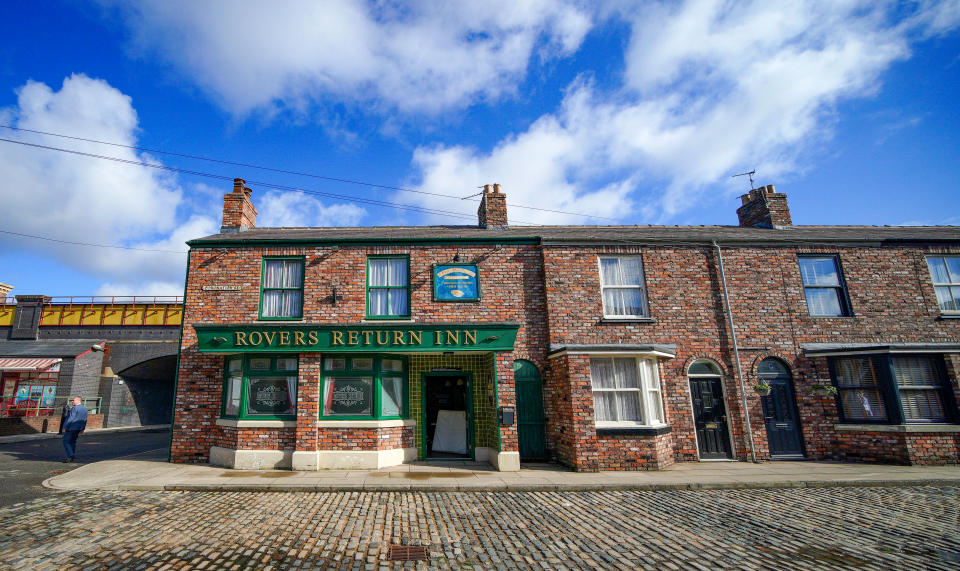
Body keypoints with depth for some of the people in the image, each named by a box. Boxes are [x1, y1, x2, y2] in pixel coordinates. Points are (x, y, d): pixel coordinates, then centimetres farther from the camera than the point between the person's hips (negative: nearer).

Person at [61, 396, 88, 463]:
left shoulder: (75, 408, -14)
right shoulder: (85, 409, 12)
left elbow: (70, 419, -19)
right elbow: (85, 420, 16)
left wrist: (64, 427, -15)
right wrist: (82, 429, 22)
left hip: (71, 428, -8)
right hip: (78, 429, 8)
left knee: (66, 441, -4)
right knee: (72, 441, 17)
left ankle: (70, 456, -15)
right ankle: (71, 457, 21)